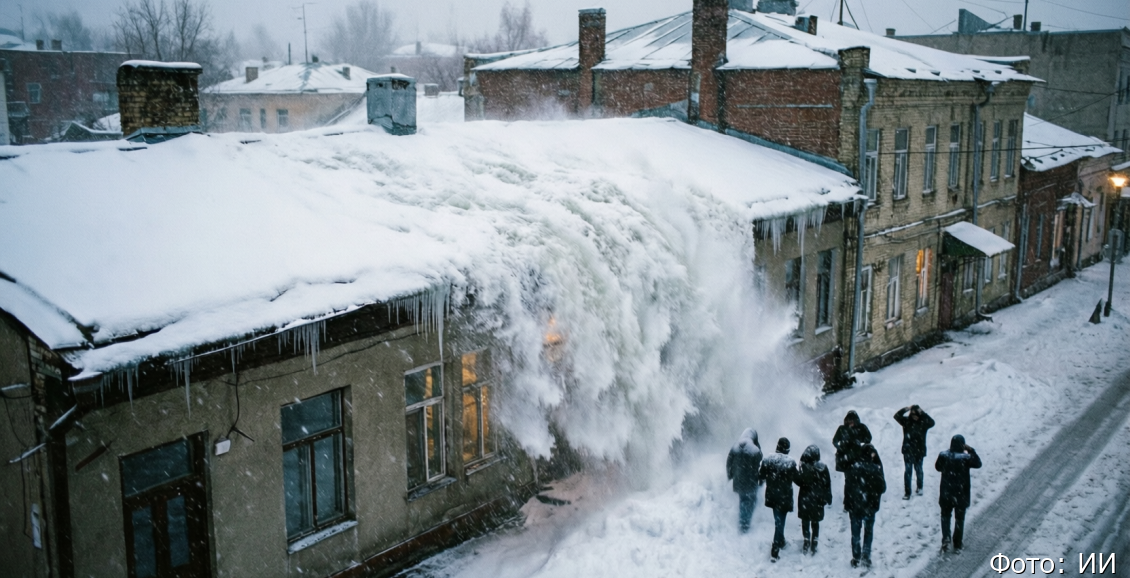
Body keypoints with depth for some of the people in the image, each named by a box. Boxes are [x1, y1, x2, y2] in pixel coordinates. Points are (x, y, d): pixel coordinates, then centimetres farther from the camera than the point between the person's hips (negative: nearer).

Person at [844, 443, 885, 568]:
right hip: (870, 507, 0)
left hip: (854, 506, 0)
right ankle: (866, 556, 18)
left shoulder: (853, 467, -14)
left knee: (855, 533, 14)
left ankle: (856, 558, 19)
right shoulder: (876, 469, -16)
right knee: (868, 532, 19)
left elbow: (847, 487, -5)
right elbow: (882, 488, -5)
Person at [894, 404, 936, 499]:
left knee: (918, 470, 16)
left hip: (919, 451, 0)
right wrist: (906, 409, -25)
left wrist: (922, 413, -29)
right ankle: (907, 492, 3)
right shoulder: (907, 421, -5)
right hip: (908, 451, 0)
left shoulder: (923, 423, -7)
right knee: (908, 471, 0)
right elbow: (897, 416, -15)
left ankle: (920, 488, 39)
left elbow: (932, 422, -25)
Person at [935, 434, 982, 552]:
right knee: (959, 519, 13)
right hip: (961, 494, -2)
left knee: (945, 516, 21)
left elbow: (938, 467, 5)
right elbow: (978, 463, -4)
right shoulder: (966, 458, -19)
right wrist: (971, 450, -6)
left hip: (946, 494, 2)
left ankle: (946, 538, 2)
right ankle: (957, 545, 20)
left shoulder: (943, 455, -10)